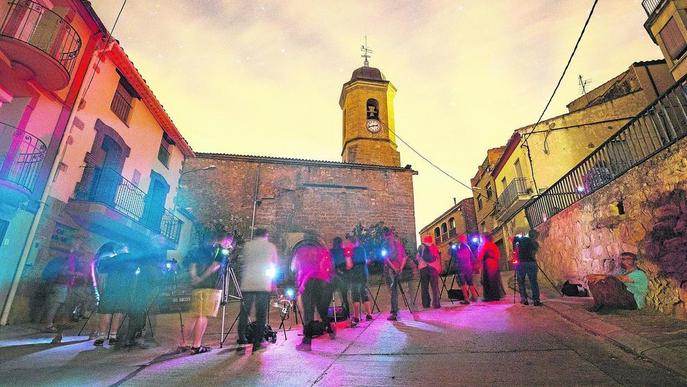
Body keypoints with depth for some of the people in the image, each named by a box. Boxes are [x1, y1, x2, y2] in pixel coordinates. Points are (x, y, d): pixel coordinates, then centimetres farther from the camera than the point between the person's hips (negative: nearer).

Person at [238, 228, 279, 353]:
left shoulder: (247, 245, 7)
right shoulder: (271, 246, 5)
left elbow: (244, 263, 14)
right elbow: (275, 264, 15)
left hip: (247, 284, 2)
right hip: (264, 285, -1)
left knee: (244, 312, 10)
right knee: (261, 314, 4)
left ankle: (242, 340, 11)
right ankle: (257, 342, 3)